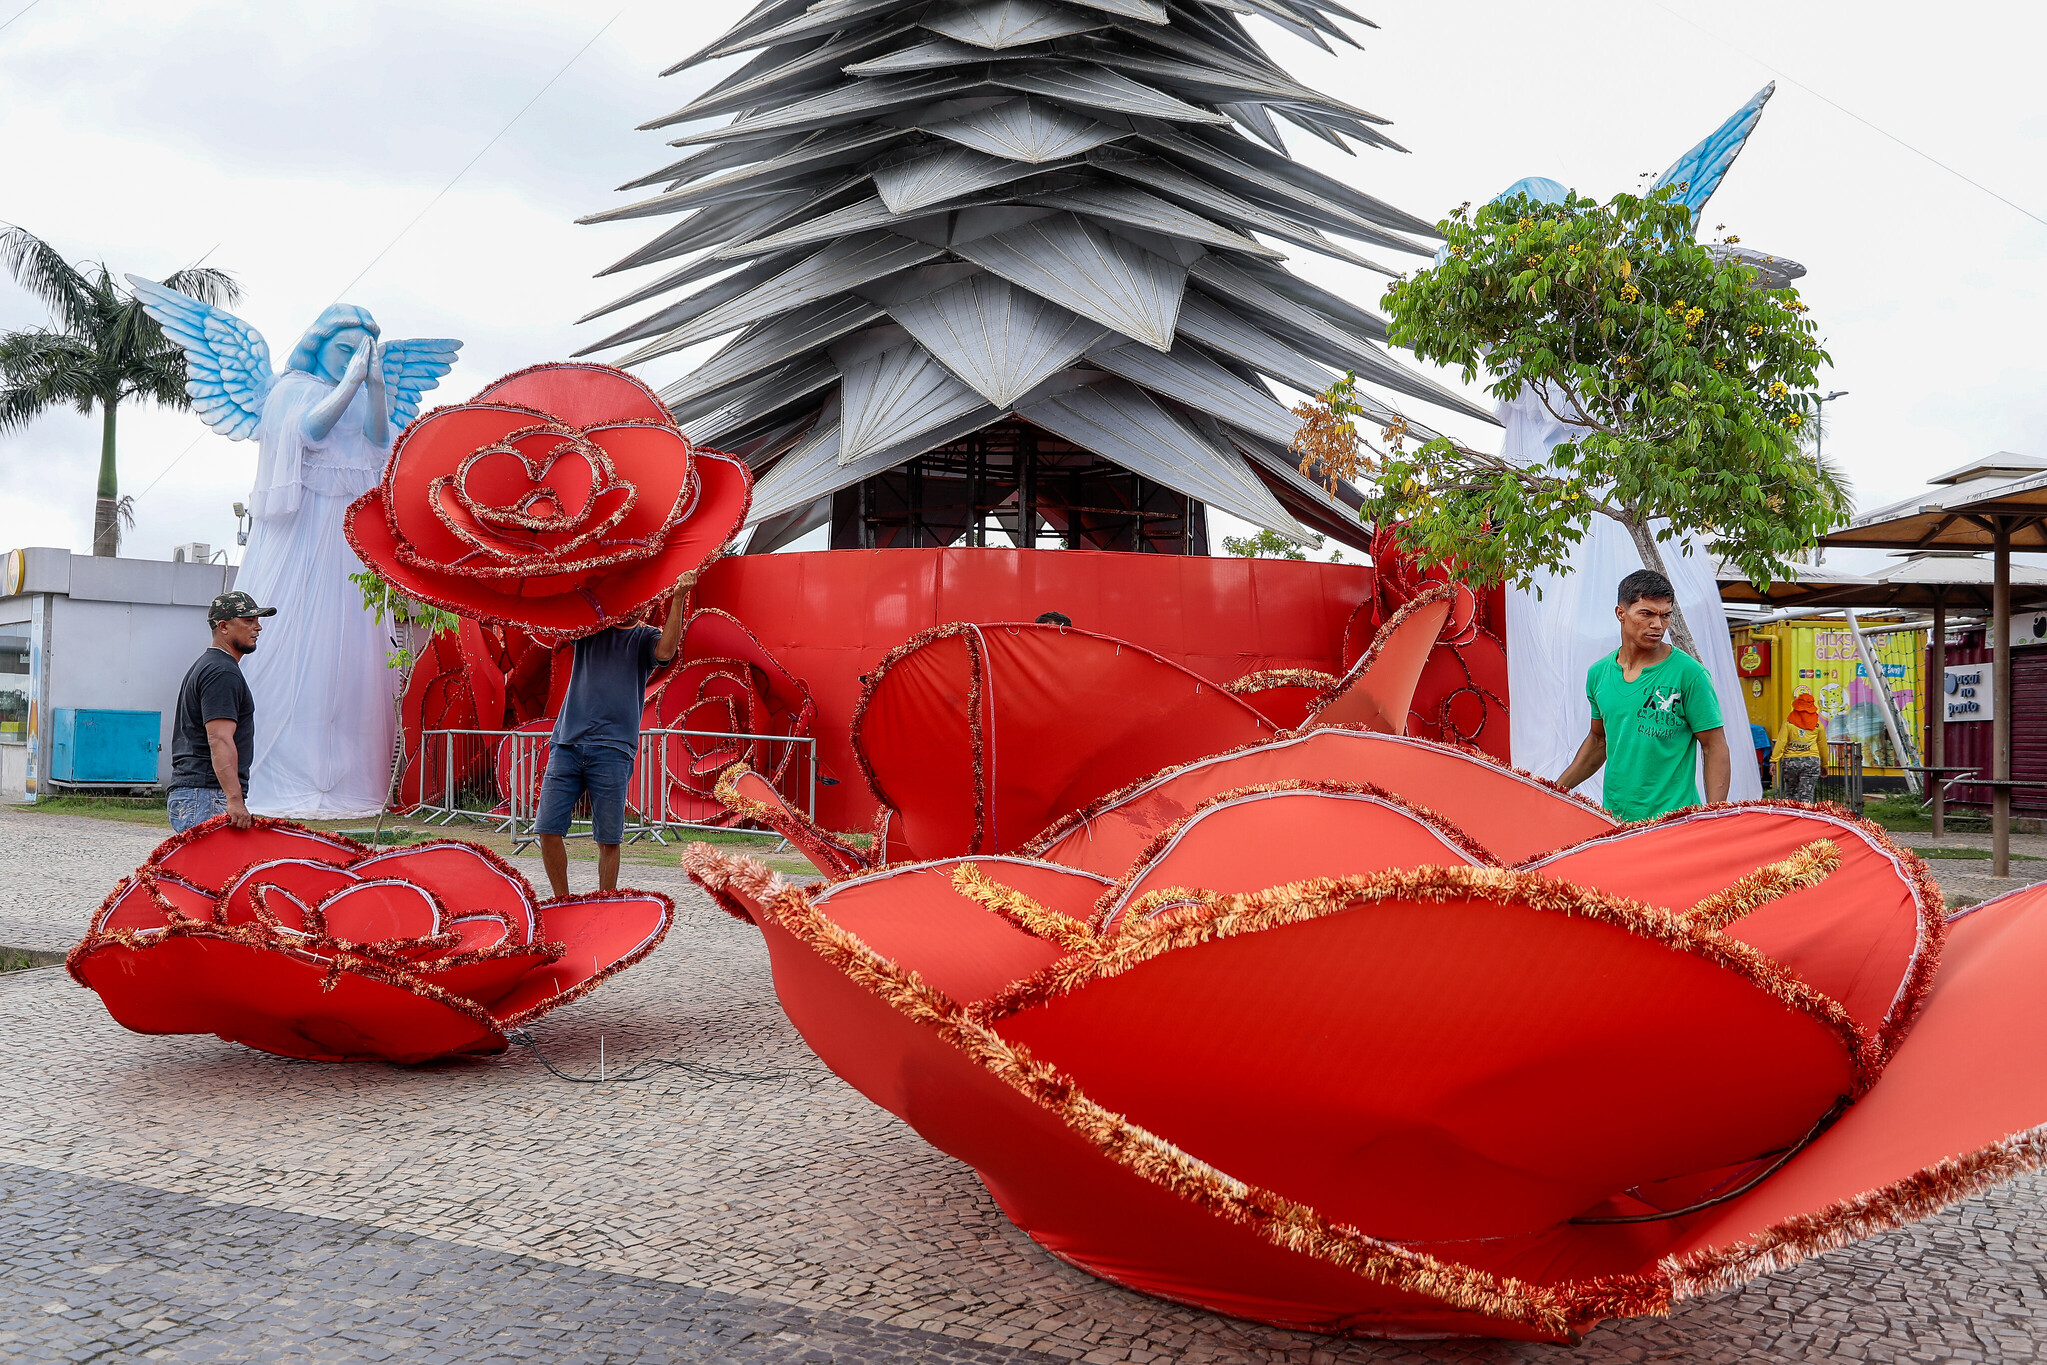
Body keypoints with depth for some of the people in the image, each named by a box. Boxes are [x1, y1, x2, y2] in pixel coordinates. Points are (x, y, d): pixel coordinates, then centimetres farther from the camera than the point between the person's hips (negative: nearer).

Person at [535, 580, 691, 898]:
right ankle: (563, 902, 12)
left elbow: (665, 651, -8)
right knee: (548, 828, -3)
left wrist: (678, 597, -13)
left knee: (608, 838, -2)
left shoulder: (645, 638, 13)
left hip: (611, 749, -2)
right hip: (566, 743, 2)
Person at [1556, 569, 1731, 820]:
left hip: (1673, 823, -5)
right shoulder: (1598, 673, 7)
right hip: (1614, 817, 5)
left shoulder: (1689, 673, -9)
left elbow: (1715, 749, -7)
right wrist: (1558, 788, 15)